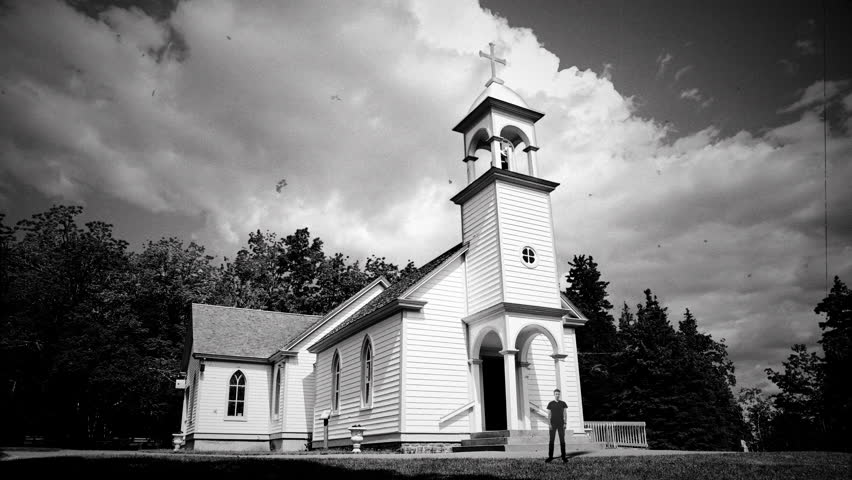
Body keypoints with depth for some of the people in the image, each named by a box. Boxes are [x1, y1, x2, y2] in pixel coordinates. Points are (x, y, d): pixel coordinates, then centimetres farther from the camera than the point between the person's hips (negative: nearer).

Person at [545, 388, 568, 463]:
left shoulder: (563, 403, 6)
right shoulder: (550, 404, 4)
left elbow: (565, 414, 6)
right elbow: (549, 414, 3)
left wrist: (565, 423, -3)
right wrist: (549, 424, -6)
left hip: (561, 424, 1)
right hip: (553, 424, 0)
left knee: (562, 440, -1)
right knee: (551, 440, -1)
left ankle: (564, 457, 5)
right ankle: (550, 457, 3)